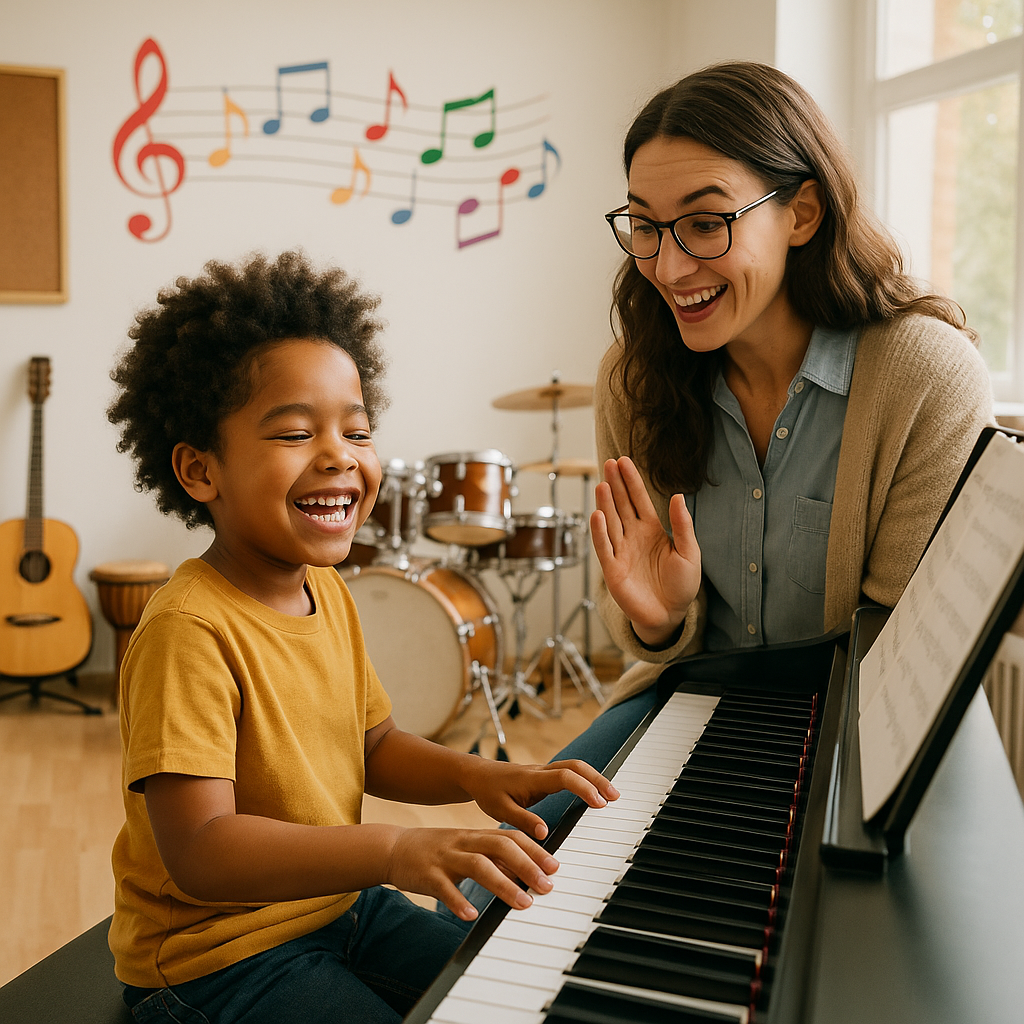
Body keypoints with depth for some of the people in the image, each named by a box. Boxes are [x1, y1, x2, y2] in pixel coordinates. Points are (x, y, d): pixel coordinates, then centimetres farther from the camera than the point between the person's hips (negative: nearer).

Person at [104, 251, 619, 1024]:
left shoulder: (327, 592, 0)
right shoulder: (188, 633, -27)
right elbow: (198, 852, -33)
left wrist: (474, 775, -9)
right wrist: (395, 850, -42)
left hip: (339, 904, 8)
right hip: (219, 955, -7)